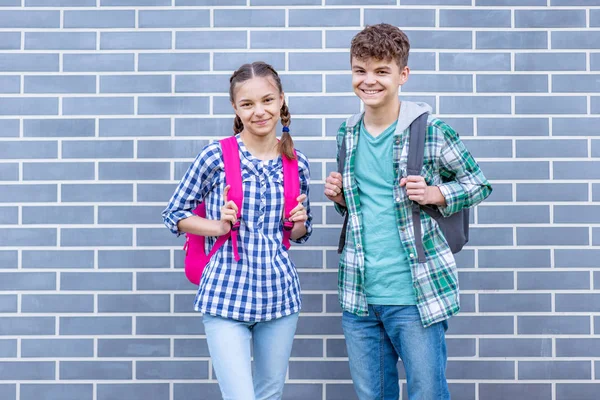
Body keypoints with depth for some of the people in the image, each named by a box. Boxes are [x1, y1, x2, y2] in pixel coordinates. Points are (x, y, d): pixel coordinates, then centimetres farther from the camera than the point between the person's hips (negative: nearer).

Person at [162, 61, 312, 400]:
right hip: (226, 296, -4)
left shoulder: (298, 163, 3)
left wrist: (299, 224, -5)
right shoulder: (215, 156, -8)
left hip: (280, 295, 4)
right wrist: (219, 227, -14)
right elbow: (174, 214, 1)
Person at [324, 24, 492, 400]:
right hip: (359, 295, 5)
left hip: (416, 294, -5)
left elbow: (479, 183, 2)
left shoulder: (431, 130, -9)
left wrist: (435, 194, -15)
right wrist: (340, 197, 0)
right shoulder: (349, 136, 7)